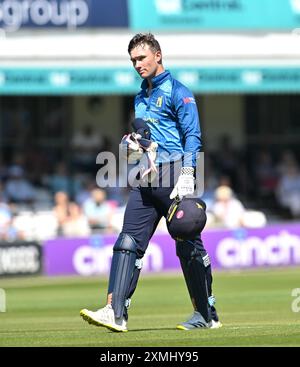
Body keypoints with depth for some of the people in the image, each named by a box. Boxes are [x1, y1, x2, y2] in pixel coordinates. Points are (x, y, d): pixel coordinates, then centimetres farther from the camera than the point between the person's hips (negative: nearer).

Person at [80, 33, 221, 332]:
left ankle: (207, 315, 9)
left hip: (173, 177, -7)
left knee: (189, 247, -1)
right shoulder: (140, 98, 21)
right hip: (145, 179, 7)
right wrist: (132, 144, 10)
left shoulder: (177, 92, -4)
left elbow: (192, 136, -11)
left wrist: (187, 174, -22)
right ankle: (116, 312, -13)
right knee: (128, 242, -6)